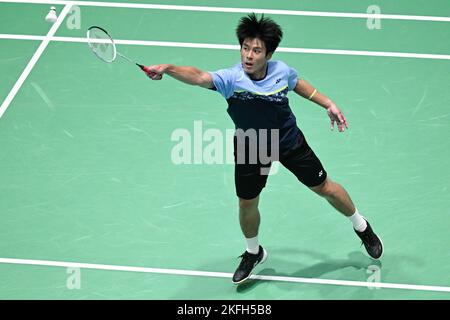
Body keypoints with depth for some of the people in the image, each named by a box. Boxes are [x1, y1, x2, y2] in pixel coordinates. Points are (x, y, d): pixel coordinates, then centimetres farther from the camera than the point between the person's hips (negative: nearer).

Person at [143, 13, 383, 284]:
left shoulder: (281, 71, -22)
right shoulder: (231, 78, -32)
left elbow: (298, 84, 4)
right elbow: (199, 77, -53)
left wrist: (329, 104, 5)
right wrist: (167, 68, -71)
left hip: (289, 142, 1)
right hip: (250, 148, -1)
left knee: (325, 188, 12)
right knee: (247, 204, 9)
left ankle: (362, 228, 40)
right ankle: (254, 253, 42)